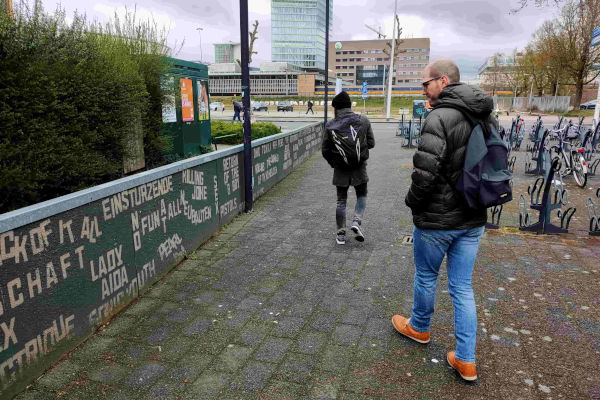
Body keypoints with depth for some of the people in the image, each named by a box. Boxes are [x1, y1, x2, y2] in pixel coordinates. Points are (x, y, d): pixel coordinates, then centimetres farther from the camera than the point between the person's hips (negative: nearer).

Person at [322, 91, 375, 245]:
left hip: (340, 169, 0)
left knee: (341, 200, 11)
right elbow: (371, 143, 1)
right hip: (359, 168, 0)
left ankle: (341, 234, 14)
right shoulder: (363, 121, -4)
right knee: (361, 195, 20)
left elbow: (325, 150, -3)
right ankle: (357, 221, -1)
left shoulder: (330, 125, -7)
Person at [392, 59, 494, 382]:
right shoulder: (487, 117, 5)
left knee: (426, 277, 17)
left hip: (437, 220, -7)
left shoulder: (439, 118, -20)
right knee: (462, 287, 14)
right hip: (473, 219, 7)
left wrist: (413, 201, -7)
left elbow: (425, 173, -25)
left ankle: (419, 328, 41)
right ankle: (466, 360, 20)